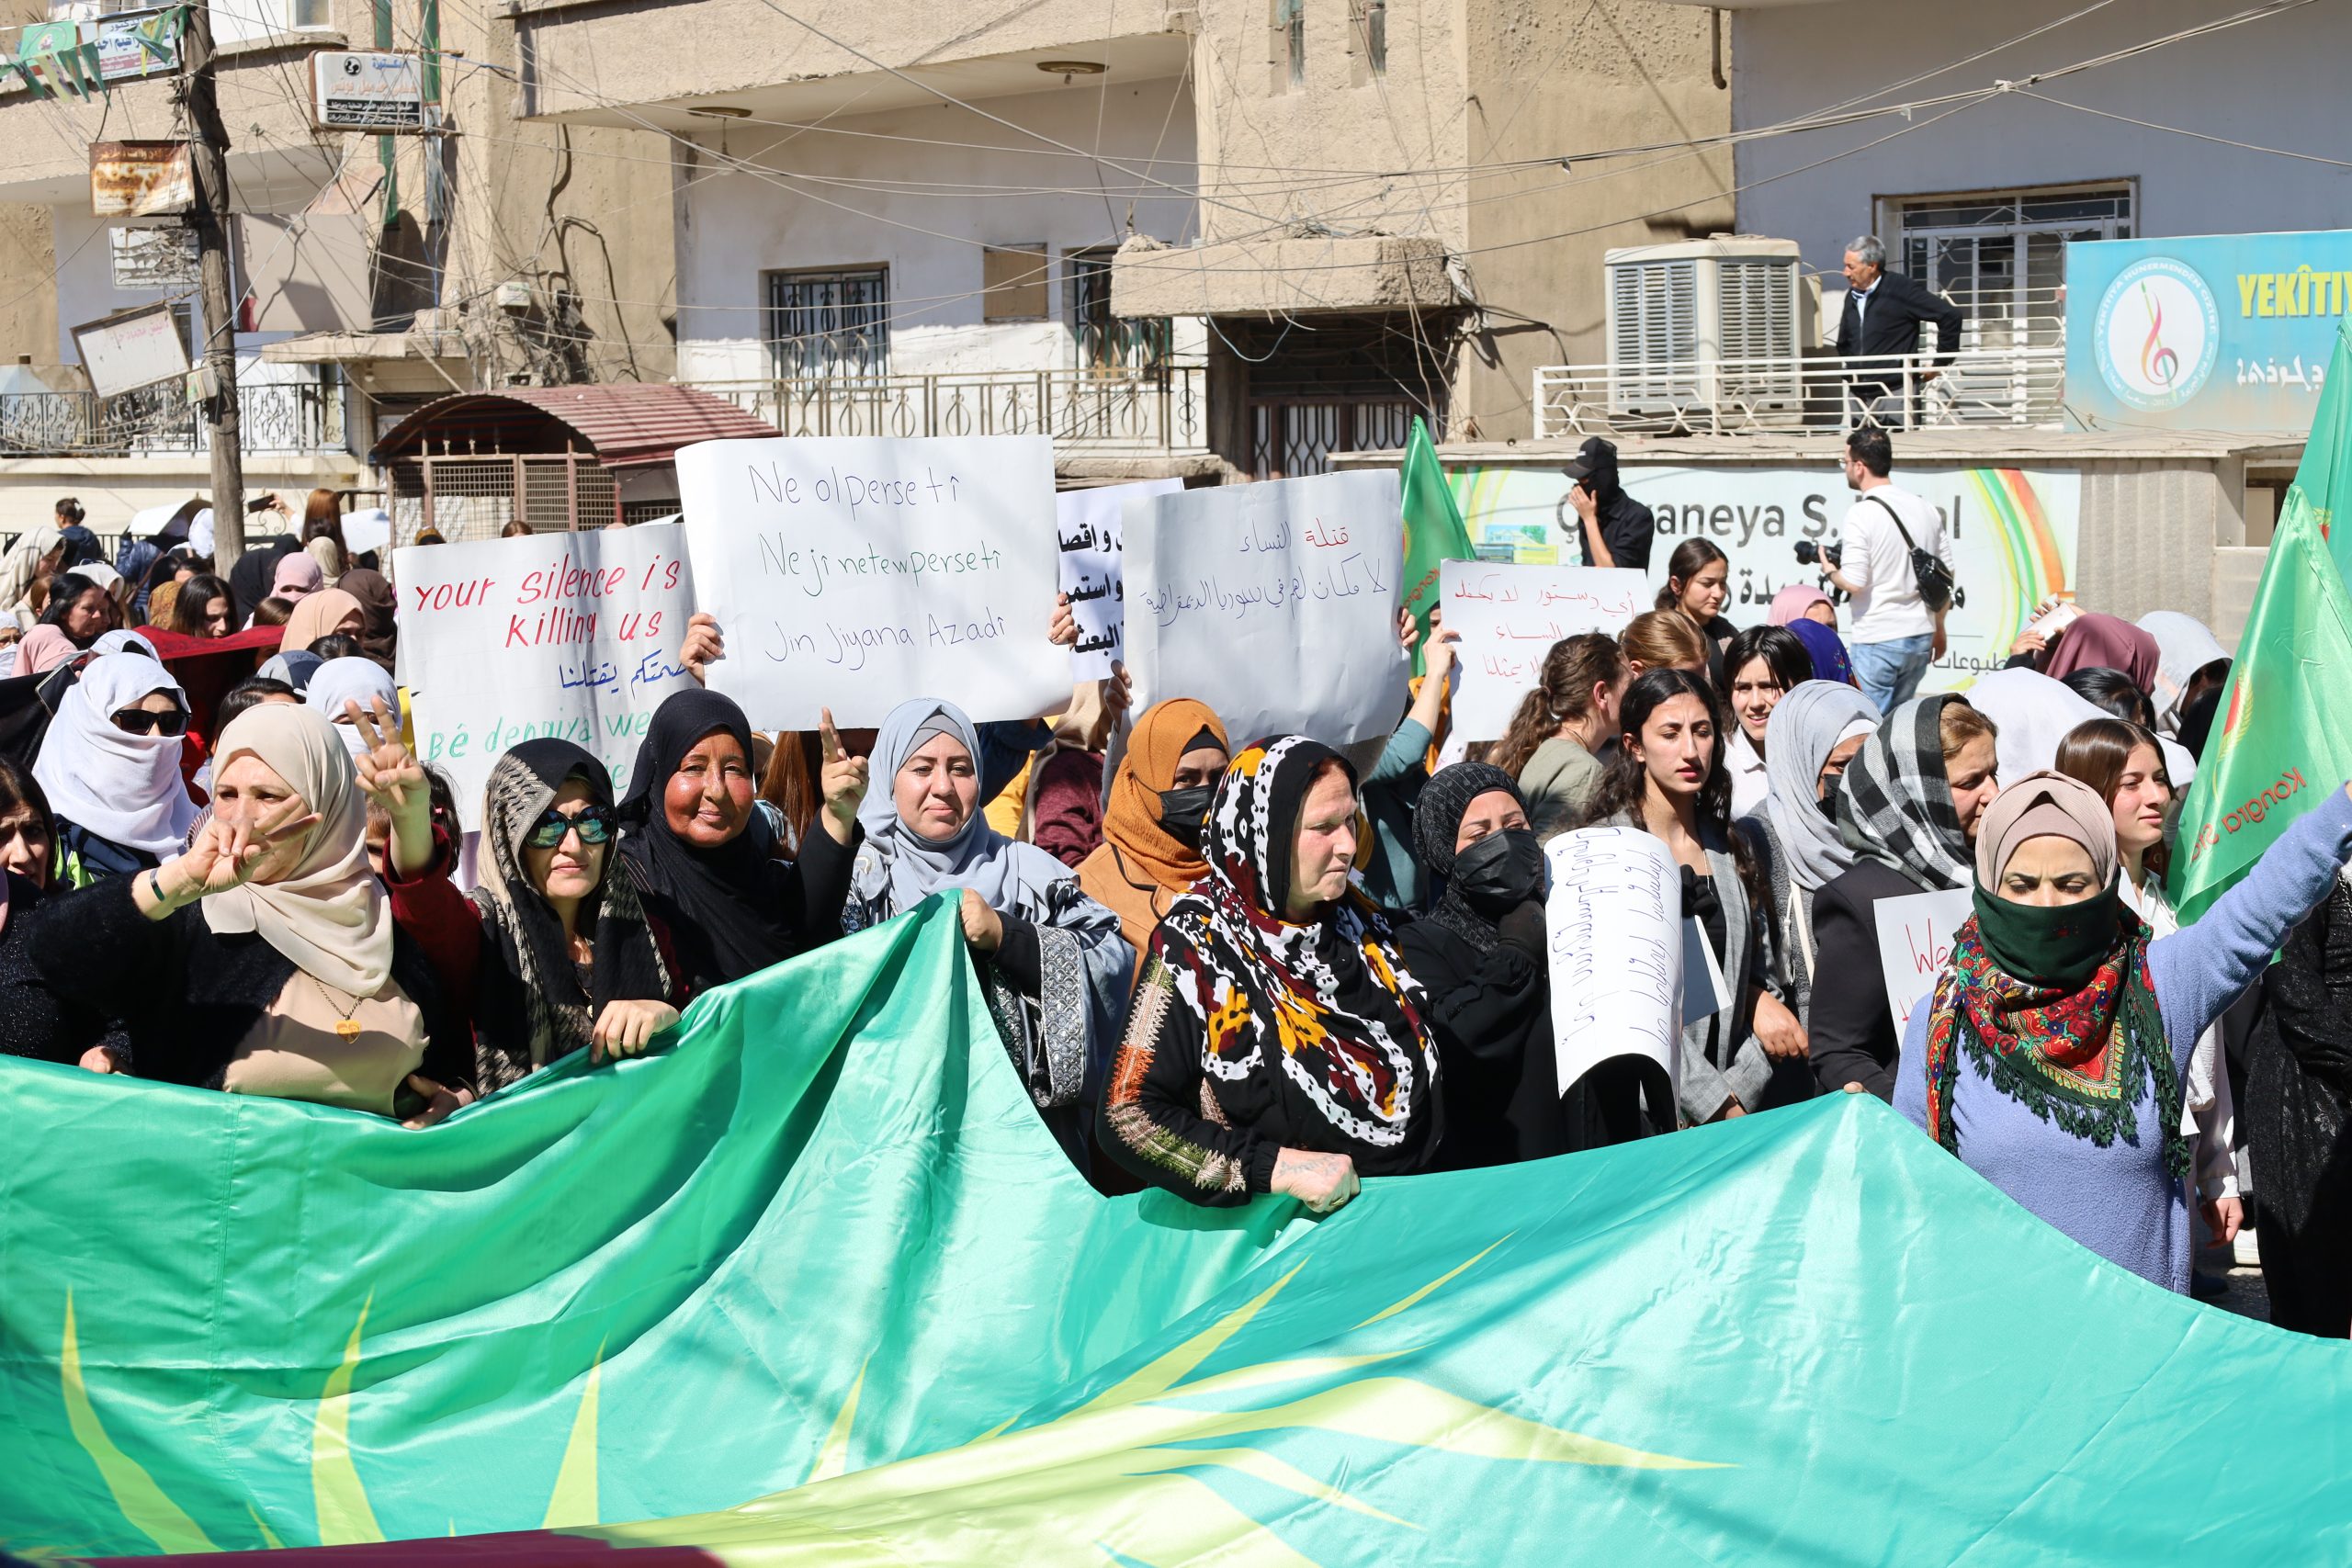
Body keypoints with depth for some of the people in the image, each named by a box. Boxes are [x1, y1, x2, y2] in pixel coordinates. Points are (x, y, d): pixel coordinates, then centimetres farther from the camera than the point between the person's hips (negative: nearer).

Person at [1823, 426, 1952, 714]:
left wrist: (1830, 570, 3)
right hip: (1921, 637, 7)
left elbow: (1853, 582, -19)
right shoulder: (1925, 509, 7)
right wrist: (1938, 628, 23)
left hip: (1877, 640, -7)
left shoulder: (1861, 514, -14)